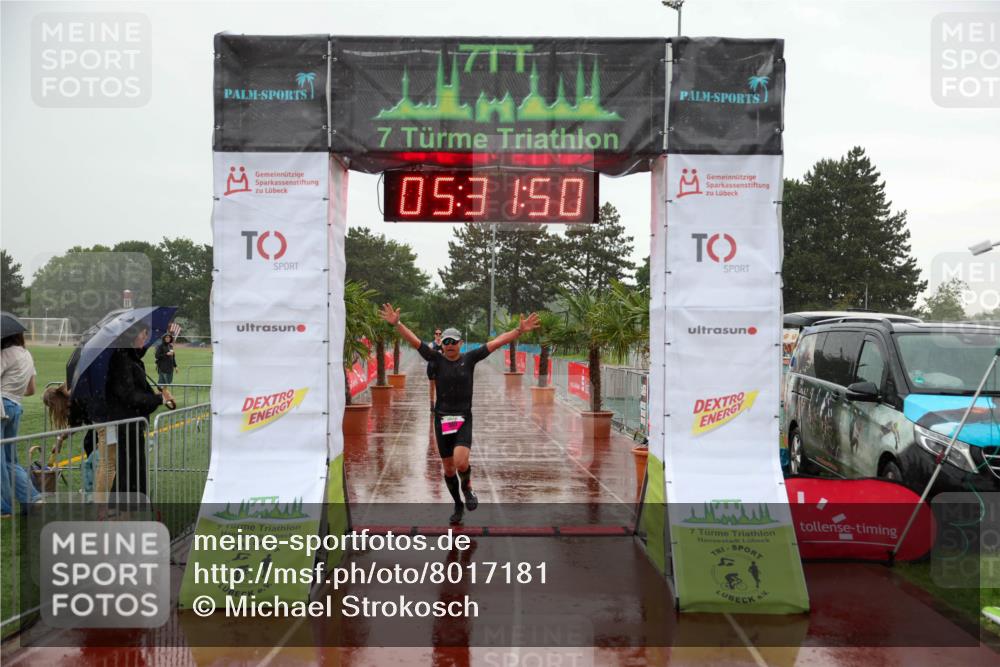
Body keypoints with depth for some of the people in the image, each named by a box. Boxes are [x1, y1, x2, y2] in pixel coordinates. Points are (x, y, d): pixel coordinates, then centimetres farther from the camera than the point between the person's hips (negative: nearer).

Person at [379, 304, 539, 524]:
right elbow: (414, 341, -8)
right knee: (448, 468, 10)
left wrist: (520, 330, -9)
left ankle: (467, 488, 12)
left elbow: (496, 342, -3)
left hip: (464, 420, -2)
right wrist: (396, 324, -21)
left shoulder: (469, 359, 0)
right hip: (442, 420, 2)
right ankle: (458, 505, 31)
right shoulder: (436, 360, 0)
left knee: (461, 462, -21)